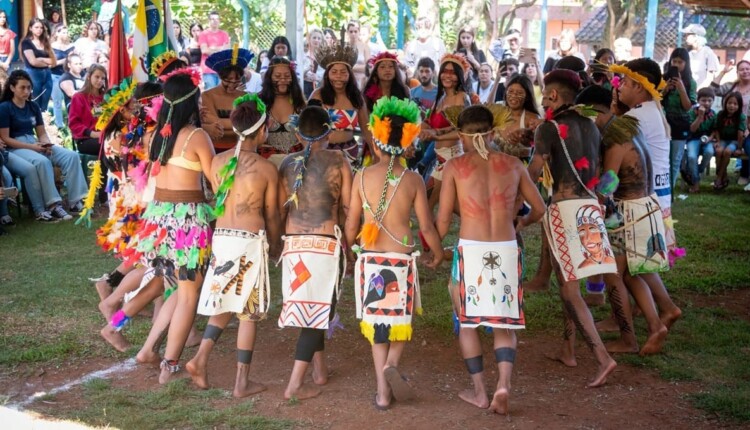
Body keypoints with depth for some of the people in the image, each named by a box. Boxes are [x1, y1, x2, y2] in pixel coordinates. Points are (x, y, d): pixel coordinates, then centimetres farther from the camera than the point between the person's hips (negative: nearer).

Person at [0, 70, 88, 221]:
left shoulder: (33, 106, 13)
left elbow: (42, 133, 14)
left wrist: (46, 144, -10)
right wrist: (32, 147, -17)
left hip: (35, 145, 6)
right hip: (14, 149, -6)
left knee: (71, 156, -17)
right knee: (42, 162, -37)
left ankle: (75, 201, -25)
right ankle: (53, 205, -32)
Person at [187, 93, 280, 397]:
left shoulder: (217, 162, 2)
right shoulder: (267, 169, -8)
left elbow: (217, 202, 12)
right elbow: (271, 215, 0)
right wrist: (276, 245, 16)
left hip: (220, 237, 4)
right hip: (251, 240, -4)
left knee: (223, 303, 19)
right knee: (249, 312, 5)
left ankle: (201, 358, 3)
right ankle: (242, 383, 9)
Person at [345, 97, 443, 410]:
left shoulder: (362, 177, -3)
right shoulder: (413, 180, -6)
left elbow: (351, 224, 2)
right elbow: (426, 226, -3)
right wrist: (438, 253, 14)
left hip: (370, 258, 1)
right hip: (403, 258, -1)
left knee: (377, 322, 11)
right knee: (401, 318, 18)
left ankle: (383, 391, 10)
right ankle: (392, 365, -7)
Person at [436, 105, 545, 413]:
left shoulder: (455, 166, 0)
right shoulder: (513, 165, 7)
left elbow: (443, 220, -1)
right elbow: (539, 208, 16)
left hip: (470, 249, -2)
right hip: (506, 250, 2)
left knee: (466, 320, 15)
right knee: (504, 324, 13)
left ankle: (479, 391, 16)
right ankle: (503, 385, -8)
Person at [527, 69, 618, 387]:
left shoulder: (549, 128, -9)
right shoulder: (589, 126, 12)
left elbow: (532, 173, -13)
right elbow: (595, 169, 14)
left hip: (565, 207, -7)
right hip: (589, 205, 7)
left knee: (569, 288, -6)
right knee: (568, 280, 18)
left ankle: (602, 357, -15)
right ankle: (568, 349, 24)